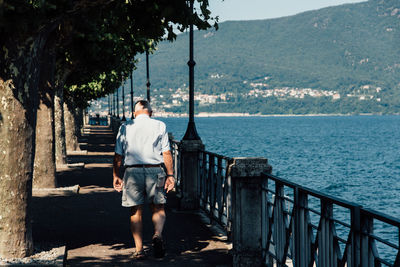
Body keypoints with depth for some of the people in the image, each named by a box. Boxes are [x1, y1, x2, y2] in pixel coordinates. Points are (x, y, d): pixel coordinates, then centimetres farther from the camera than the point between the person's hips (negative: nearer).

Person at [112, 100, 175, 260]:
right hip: (155, 170, -1)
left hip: (132, 171, 1)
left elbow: (118, 155, 8)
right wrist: (170, 175, 2)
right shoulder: (159, 126, 6)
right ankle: (157, 235, -17)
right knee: (158, 208, 10)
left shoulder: (125, 128, 9)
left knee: (136, 211, 8)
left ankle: (139, 250, 6)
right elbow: (166, 153, 0)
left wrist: (116, 176, 15)